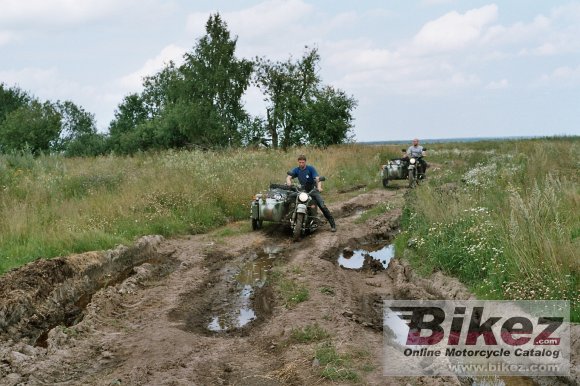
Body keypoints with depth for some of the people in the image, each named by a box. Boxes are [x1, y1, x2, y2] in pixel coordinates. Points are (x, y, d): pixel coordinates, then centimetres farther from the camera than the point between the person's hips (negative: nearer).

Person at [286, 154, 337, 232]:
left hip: (313, 190, -4)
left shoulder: (310, 168, -11)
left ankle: (333, 224, -13)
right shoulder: (296, 170, -1)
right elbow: (289, 177, -13)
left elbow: (317, 178, -21)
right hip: (302, 190, 4)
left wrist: (319, 187, -41)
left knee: (322, 205, -17)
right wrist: (289, 182, -37)